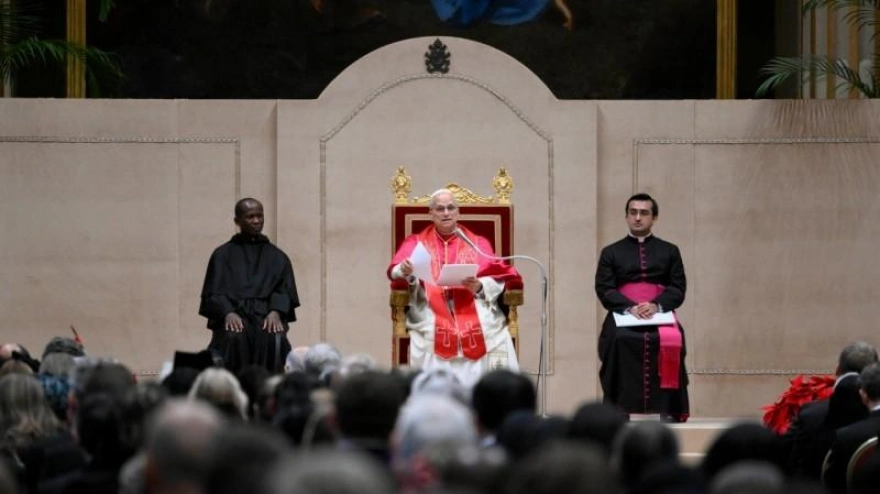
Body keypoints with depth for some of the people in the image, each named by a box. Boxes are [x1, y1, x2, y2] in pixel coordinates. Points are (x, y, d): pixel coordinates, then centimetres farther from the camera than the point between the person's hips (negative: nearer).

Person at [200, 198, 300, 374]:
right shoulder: (223, 255, 17)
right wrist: (228, 313, -15)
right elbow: (213, 293, 7)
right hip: (234, 316, -1)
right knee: (235, 338, -36)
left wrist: (275, 312, -13)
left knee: (275, 340, -34)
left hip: (266, 315, 1)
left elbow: (285, 291, 10)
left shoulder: (277, 257, 21)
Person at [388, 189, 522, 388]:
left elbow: (497, 277, 8)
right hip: (432, 314, -1)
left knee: (496, 341, -28)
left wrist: (479, 286, -14)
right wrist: (406, 272, -20)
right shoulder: (417, 243, 19)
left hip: (475, 312, 1)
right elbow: (396, 271, 4)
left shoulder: (478, 243, 19)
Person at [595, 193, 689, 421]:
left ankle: (669, 410, -31)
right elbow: (604, 289, 4)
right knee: (619, 338, -34)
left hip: (660, 314, 0)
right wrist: (630, 308, -15)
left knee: (671, 340, -33)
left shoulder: (669, 251, 19)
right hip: (623, 315, 0)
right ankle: (618, 410, -33)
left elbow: (678, 288, 7)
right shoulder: (611, 253, 17)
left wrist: (656, 306, -14)